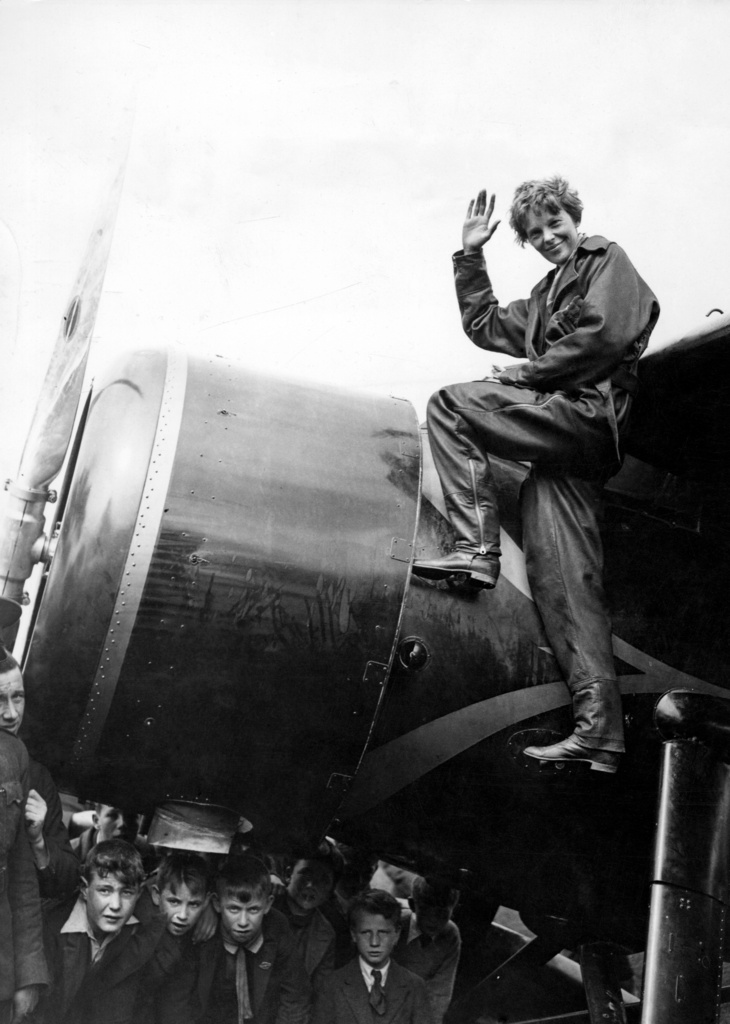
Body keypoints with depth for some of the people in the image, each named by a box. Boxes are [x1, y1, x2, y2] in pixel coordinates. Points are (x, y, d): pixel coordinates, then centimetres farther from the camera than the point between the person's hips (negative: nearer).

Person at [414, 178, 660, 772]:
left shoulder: (608, 260, 8)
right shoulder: (547, 295, 32)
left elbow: (604, 334, -9)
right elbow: (483, 326, 34)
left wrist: (524, 373, -5)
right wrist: (470, 255, 28)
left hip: (589, 415, -8)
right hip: (561, 448, 8)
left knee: (449, 405, -13)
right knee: (564, 584, -3)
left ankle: (478, 548, -17)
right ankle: (600, 733, -6)